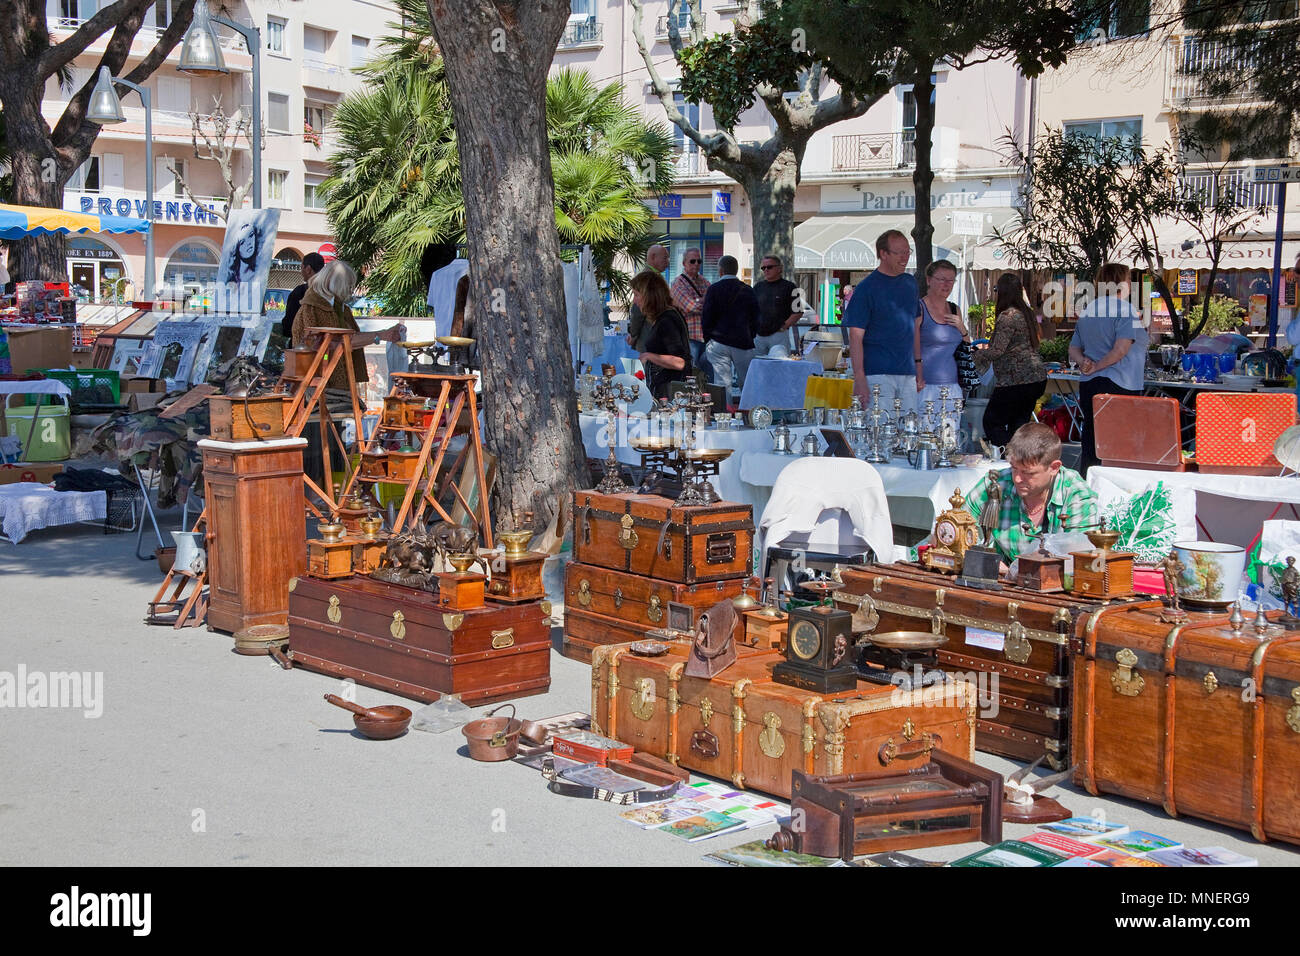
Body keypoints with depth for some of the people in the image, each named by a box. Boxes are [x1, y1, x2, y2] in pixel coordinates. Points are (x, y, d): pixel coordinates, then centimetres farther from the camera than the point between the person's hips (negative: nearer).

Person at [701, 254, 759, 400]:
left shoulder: (713, 289, -4)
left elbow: (706, 319, -4)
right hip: (743, 343, 2)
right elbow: (755, 320, 9)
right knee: (746, 384, 9)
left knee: (722, 384, -4)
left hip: (718, 343, -2)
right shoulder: (748, 291, 5)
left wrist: (707, 340, 8)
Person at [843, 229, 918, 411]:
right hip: (877, 374, -6)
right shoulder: (866, 288, -7)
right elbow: (856, 336, -10)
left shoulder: (910, 283, 13)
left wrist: (918, 363, 17)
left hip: (907, 374, 6)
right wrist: (859, 378, -17)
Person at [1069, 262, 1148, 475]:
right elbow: (1121, 349, -18)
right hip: (1119, 385, -7)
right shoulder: (1125, 309, -9)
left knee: (1090, 444, 11)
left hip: (1088, 385, 7)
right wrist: (1097, 367, -7)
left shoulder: (1086, 311, 16)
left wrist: (1084, 363, -1)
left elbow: (1074, 349, 17)